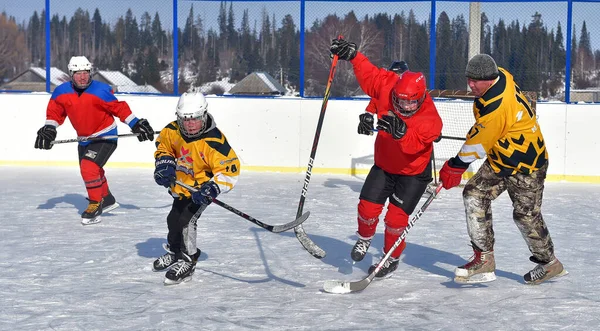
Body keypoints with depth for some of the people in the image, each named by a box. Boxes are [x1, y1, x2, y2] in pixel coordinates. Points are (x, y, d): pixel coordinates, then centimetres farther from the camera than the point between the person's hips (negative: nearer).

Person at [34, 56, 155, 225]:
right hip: (84, 138, 7)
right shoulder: (62, 92, -9)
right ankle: (107, 199, 43)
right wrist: (48, 128, -8)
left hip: (105, 137, -7)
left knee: (89, 167, -22)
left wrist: (136, 124, -19)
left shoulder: (101, 91, -23)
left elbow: (120, 108, -16)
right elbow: (55, 111, 4)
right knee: (89, 170, 21)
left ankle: (95, 205, -7)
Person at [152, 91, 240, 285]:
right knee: (173, 219, 22)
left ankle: (187, 262, -6)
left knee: (185, 220, -23)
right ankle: (174, 252, 49)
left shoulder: (214, 142, -34)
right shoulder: (173, 131, -17)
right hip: (181, 185, 7)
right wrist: (165, 163, -13)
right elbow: (162, 145, 6)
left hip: (201, 188, -7)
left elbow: (230, 169, -33)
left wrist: (211, 189, -43)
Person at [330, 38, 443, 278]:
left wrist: (401, 132, -63)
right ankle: (364, 239, 29)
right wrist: (351, 54, -16)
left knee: (396, 217, -11)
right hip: (384, 164, 4)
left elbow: (414, 144, -44)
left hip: (413, 172, -4)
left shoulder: (430, 119, -30)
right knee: (368, 206, -5)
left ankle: (392, 258, 15)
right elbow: (369, 73, -5)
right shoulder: (387, 86, -19)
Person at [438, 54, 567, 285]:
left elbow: (479, 142, -23)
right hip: (500, 158, 10)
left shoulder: (497, 106, -32)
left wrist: (456, 166, -11)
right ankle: (484, 259, -2)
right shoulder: (500, 76, -4)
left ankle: (549, 263, 24)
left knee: (526, 215, 0)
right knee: (474, 195, -2)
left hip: (525, 163, -10)